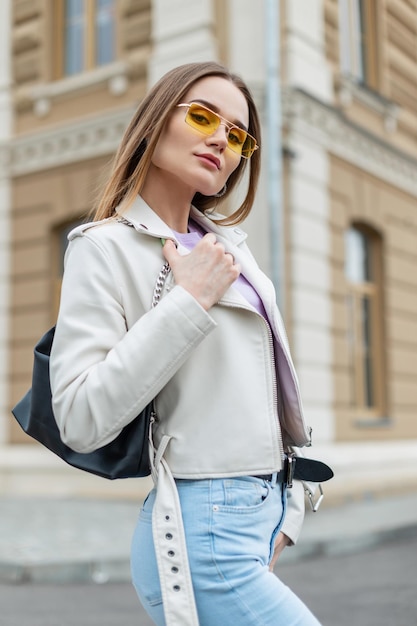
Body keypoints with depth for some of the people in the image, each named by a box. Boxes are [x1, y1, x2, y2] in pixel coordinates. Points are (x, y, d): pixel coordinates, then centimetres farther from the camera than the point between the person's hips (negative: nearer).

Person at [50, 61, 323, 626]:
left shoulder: (229, 243, 12)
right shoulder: (108, 247, -9)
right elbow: (81, 421, -20)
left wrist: (287, 513, 9)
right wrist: (190, 301, -19)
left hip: (266, 512, 7)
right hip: (205, 532, -7)